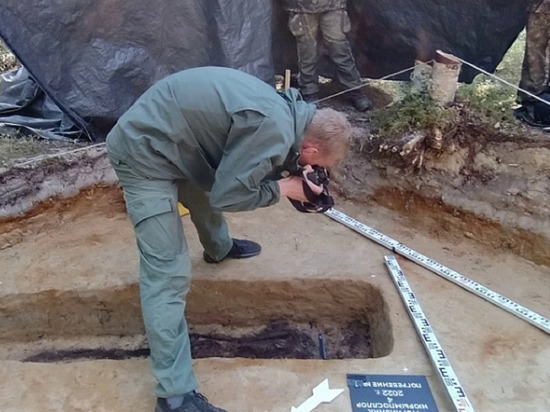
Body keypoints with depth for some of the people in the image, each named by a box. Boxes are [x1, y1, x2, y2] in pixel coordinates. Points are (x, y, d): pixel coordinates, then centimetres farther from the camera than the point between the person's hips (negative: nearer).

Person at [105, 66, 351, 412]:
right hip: (144, 151, -10)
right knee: (169, 273, -11)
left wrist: (291, 170, 0)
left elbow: (236, 169, 14)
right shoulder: (274, 131, -27)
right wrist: (283, 188, -10)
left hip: (165, 136, 10)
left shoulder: (287, 110, 3)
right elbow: (227, 197, -21)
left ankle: (219, 249, 66)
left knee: (206, 193, 33)